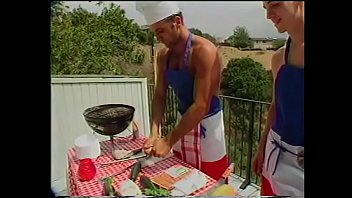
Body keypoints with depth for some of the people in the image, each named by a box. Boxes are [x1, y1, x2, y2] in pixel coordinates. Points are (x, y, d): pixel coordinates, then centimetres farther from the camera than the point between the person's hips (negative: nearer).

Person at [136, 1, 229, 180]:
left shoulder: (203, 51, -23)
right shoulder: (163, 56, 0)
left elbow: (201, 106, -26)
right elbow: (159, 95, 3)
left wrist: (168, 140, -22)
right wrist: (155, 133, -10)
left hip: (207, 126, -6)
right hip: (184, 123, 6)